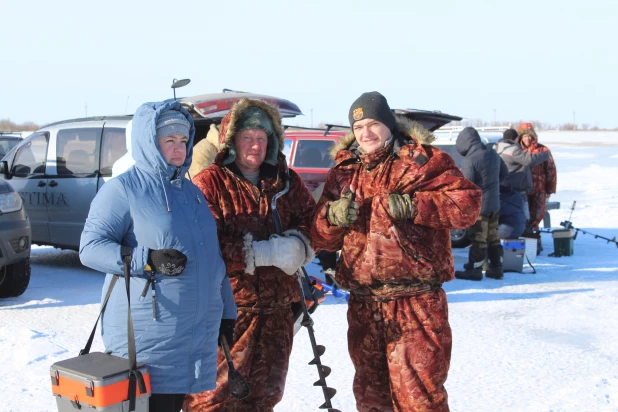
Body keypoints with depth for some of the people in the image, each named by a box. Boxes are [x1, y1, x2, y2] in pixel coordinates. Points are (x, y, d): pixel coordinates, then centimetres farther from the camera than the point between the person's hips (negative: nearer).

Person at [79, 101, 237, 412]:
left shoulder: (191, 190, 16)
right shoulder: (123, 189, -6)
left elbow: (214, 256, 21)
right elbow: (90, 247, -13)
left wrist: (226, 311, 19)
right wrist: (146, 260, -26)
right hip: (145, 336, -6)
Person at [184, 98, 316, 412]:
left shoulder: (286, 181, 9)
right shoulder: (210, 182, -9)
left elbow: (310, 219, 11)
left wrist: (297, 243, -12)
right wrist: (263, 253, -22)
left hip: (277, 306, 6)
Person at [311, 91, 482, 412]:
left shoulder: (424, 160, -1)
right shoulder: (343, 171, 11)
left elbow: (468, 203, -11)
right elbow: (321, 238, 11)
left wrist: (414, 206, -22)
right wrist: (332, 216, -11)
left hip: (417, 301, -5)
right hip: (363, 304, 5)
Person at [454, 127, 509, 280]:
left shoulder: (469, 160, -20)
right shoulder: (493, 154, 6)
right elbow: (504, 173, 19)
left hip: (478, 206, -8)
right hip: (494, 204, 8)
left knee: (478, 238, -1)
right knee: (493, 236, 15)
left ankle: (474, 270, 6)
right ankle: (496, 268, 20)